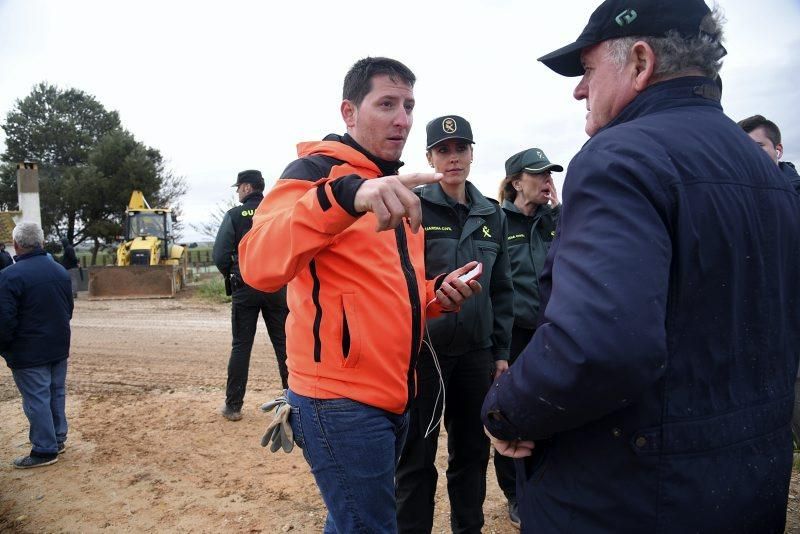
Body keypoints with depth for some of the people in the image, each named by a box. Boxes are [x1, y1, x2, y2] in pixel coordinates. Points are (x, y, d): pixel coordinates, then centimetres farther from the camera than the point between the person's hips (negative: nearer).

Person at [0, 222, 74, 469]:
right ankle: (58, 439, 27)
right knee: (56, 394, 16)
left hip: (28, 353, -7)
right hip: (58, 347, 7)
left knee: (36, 400, 1)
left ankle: (45, 450, 8)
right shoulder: (60, 271, 5)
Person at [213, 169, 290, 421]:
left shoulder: (234, 215, -3)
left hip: (245, 289, -1)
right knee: (284, 344, 7)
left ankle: (233, 405, 10)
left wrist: (231, 275, 10)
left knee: (241, 346, 6)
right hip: (277, 288, 2)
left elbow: (220, 255, -8)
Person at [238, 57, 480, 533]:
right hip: (341, 401, -8)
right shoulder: (316, 171, -10)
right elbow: (259, 264, -30)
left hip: (393, 397, 8)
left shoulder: (398, 192, 14)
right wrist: (345, 194, -45)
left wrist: (437, 295, 1)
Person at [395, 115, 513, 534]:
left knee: (472, 450, 16)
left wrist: (501, 351, 10)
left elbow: (502, 290, 12)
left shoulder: (492, 216, 9)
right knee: (418, 454, 8)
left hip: (476, 352, 5)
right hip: (422, 350, -4)